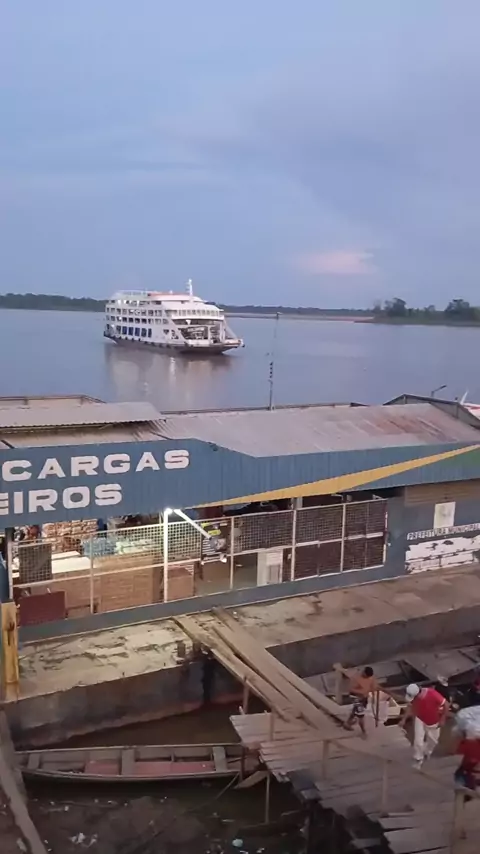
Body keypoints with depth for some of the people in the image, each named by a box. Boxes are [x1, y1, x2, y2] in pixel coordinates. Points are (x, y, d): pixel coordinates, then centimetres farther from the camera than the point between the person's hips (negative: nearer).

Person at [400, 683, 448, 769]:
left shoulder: (433, 694, -40)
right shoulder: (413, 696, -26)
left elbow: (446, 704, -26)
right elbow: (410, 707, -7)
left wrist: (442, 719, -21)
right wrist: (404, 719, -15)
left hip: (433, 722, -1)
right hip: (420, 719, 1)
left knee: (433, 740, 20)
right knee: (418, 741, -5)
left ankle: (427, 754, 50)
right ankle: (418, 759, 18)